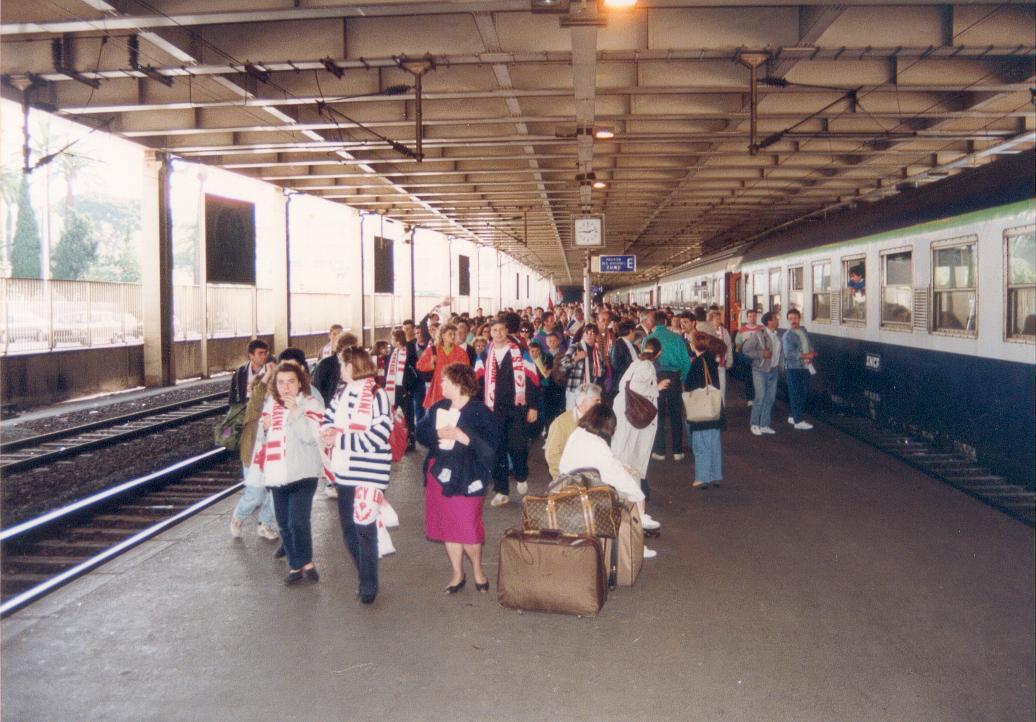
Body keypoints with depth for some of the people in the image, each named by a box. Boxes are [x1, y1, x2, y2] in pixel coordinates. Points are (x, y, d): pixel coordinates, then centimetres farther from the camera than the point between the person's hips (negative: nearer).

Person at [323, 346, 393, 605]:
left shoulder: (377, 395, -15)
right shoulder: (342, 392, 8)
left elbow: (378, 437, -21)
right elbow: (328, 417, 17)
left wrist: (340, 439, -18)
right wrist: (329, 430, -7)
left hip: (368, 471, -7)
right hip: (344, 470, 8)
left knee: (364, 527, -2)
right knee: (348, 527, 15)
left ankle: (369, 585, 13)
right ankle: (365, 576, 32)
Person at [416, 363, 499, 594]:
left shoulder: (480, 412, -10)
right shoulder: (438, 407, 9)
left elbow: (489, 445, -18)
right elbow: (421, 432, 5)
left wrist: (461, 436, -26)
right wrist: (437, 434, -14)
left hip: (465, 478, -6)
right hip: (439, 473, 6)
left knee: (467, 528, -2)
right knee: (447, 526, 12)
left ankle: (478, 570, 24)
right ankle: (457, 574, 27)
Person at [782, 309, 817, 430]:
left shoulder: (804, 331, 12)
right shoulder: (787, 336, -11)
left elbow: (810, 347, 19)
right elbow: (789, 354, -19)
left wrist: (812, 354, -4)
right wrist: (806, 355, -17)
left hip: (805, 367, 8)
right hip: (793, 368, -7)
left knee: (803, 393, 13)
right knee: (795, 394, -4)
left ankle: (793, 416, 25)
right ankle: (798, 421, -2)